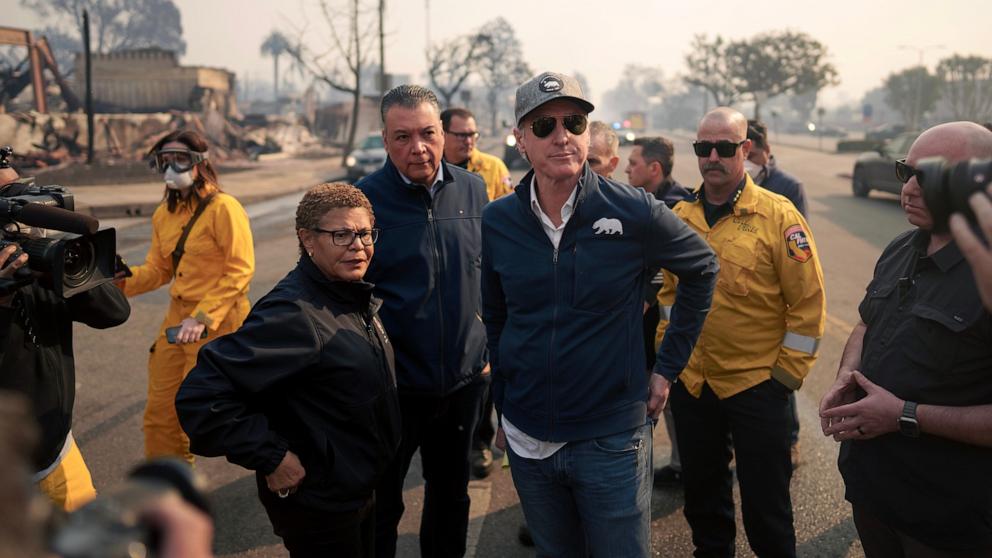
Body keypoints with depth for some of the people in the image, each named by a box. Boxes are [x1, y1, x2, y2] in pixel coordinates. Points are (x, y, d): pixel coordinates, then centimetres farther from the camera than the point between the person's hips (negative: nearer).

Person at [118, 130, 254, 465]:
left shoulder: (223, 208, -13)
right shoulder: (164, 214, 10)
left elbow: (240, 270, -17)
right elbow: (158, 270, 13)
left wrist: (203, 317, -23)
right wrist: (121, 279, -7)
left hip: (218, 323, -7)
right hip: (177, 317, 7)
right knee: (160, 411, 13)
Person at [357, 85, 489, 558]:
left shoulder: (473, 189, 0)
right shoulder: (364, 199, -12)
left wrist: (489, 348, 12)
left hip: (465, 381, 4)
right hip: (394, 387, -3)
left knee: (451, 493, 22)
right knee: (381, 506, 13)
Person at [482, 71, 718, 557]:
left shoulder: (634, 212, -12)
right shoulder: (497, 221, -3)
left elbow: (702, 269, 4)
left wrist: (669, 366, 3)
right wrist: (502, 408, 12)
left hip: (612, 439, -2)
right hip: (527, 442, 3)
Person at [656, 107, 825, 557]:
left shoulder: (779, 215, -11)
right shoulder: (679, 216, 3)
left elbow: (808, 303, -10)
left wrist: (786, 374, -9)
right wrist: (668, 349, 11)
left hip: (756, 385, -4)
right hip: (691, 382, 5)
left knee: (764, 503, 9)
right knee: (701, 492, 20)